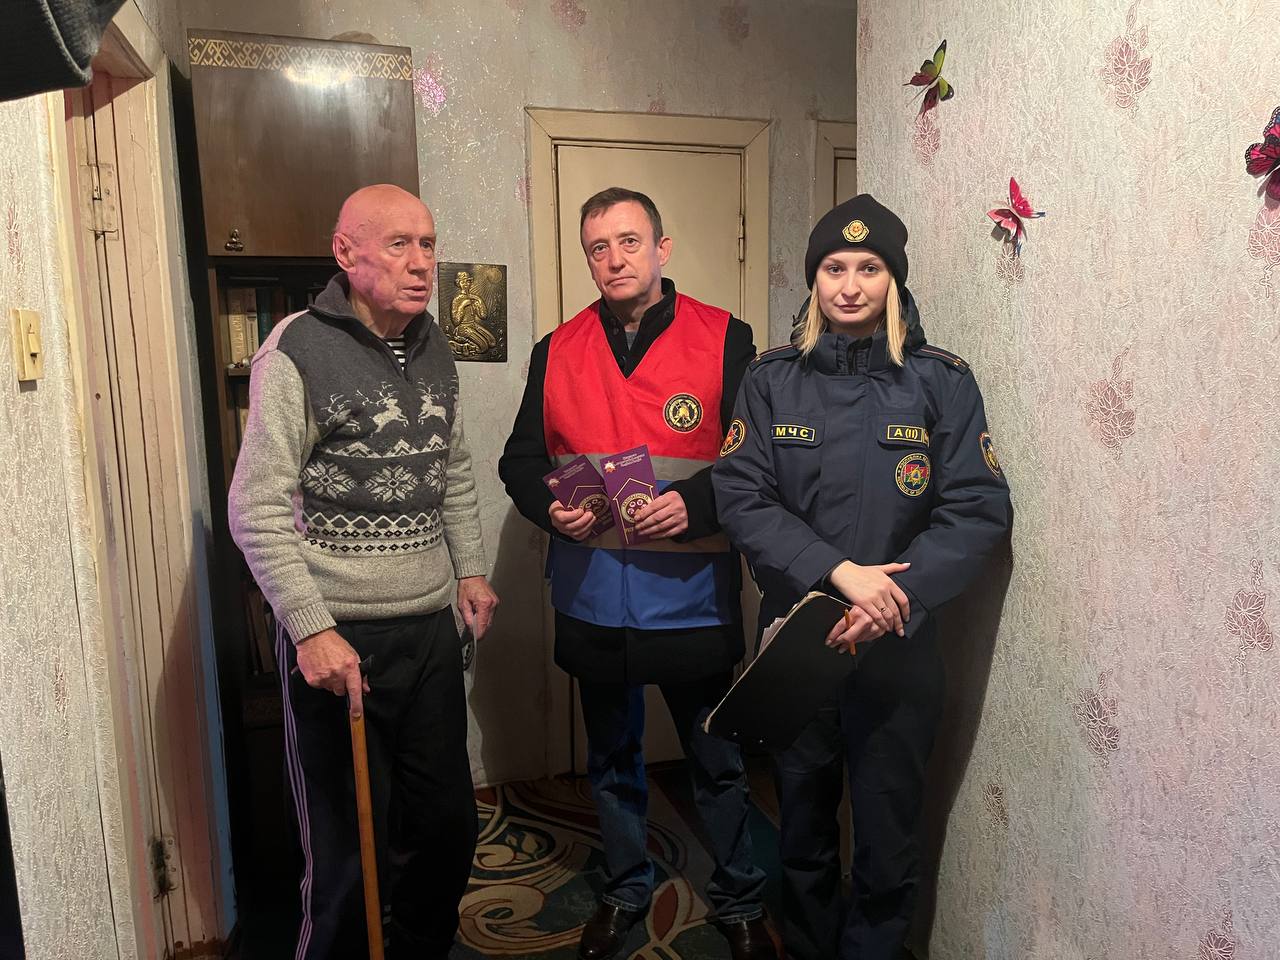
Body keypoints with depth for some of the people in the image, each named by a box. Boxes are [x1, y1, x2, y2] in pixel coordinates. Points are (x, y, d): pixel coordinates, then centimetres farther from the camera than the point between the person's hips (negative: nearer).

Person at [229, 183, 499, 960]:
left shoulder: (434, 348, 9)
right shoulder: (298, 351, -11)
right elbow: (258, 511, -13)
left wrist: (471, 570, 11)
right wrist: (311, 629, -18)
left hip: (433, 630, 6)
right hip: (339, 639, -6)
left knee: (449, 827, 17)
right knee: (351, 856, 6)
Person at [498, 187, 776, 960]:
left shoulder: (724, 338, -4)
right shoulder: (558, 351, 5)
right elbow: (522, 460, 9)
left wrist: (696, 503, -21)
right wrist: (551, 508, -11)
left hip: (693, 599, -2)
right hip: (593, 600, 3)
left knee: (719, 764, 13)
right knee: (613, 763, 21)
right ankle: (626, 890, 43)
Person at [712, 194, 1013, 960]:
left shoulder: (941, 381, -3)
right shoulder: (772, 381, 0)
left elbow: (980, 510, -8)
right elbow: (740, 496, -9)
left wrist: (896, 597, -21)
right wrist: (839, 571, -21)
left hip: (898, 646, -1)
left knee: (888, 839, 12)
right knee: (803, 827, 20)